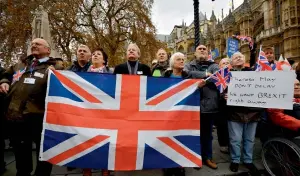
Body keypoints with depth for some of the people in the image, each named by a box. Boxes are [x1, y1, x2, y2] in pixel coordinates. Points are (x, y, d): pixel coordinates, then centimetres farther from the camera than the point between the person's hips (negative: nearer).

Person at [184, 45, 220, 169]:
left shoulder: (213, 66, 9)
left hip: (209, 104, 2)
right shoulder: (189, 65, 6)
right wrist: (205, 74, -16)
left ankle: (207, 157, 33)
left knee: (208, 133, 16)